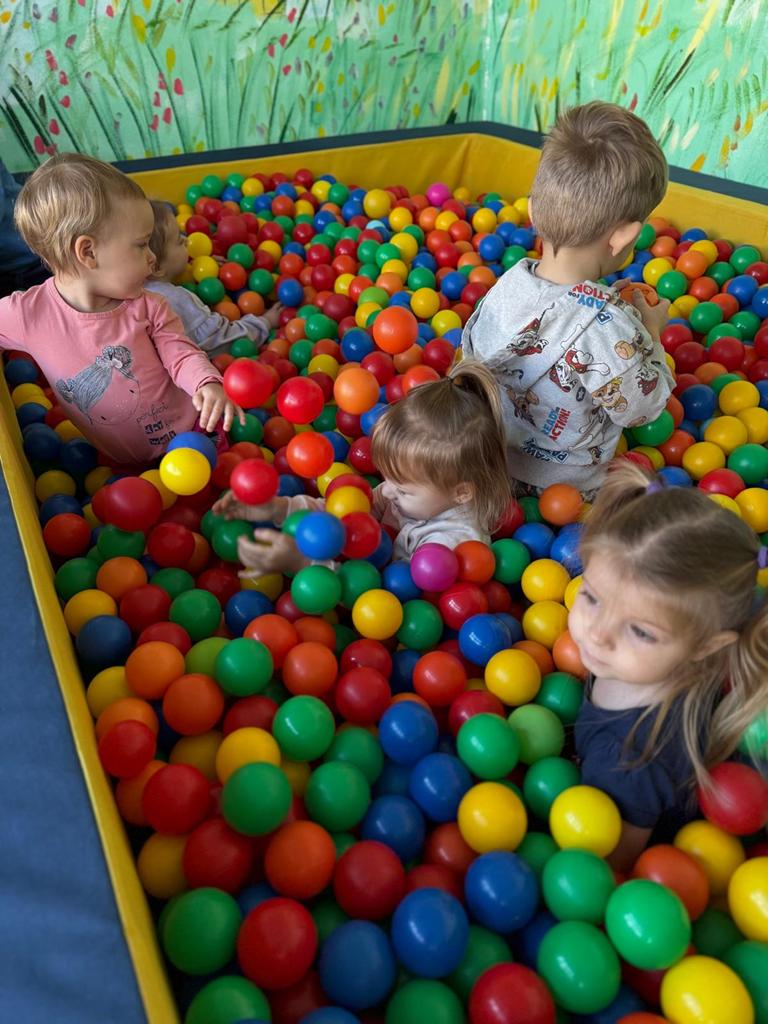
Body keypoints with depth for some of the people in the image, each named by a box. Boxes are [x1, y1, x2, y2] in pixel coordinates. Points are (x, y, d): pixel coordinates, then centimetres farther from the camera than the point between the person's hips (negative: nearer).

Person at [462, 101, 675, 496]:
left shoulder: (508, 282, -16)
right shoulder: (610, 327, -34)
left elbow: (472, 351, 4)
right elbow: (642, 409, -17)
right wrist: (651, 331, -1)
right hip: (565, 487, -5)